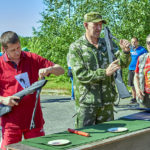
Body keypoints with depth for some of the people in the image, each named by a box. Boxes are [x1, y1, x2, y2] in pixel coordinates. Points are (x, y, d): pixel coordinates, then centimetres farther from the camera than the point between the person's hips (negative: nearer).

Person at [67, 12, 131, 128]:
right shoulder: (76, 48, -5)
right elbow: (81, 75, -14)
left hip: (107, 102, 4)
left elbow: (123, 63, 4)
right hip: (86, 102, -4)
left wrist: (126, 51, -18)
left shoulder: (106, 44, 9)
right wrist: (105, 73, -25)